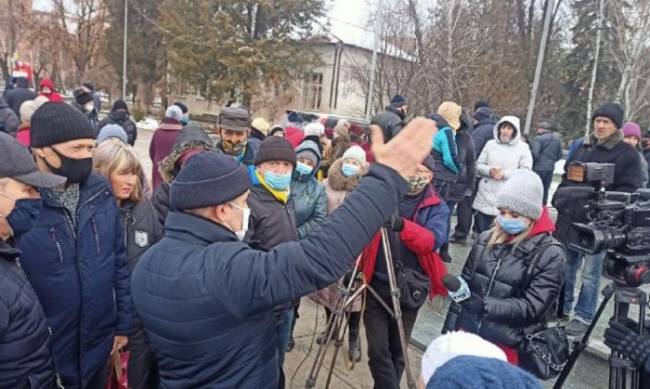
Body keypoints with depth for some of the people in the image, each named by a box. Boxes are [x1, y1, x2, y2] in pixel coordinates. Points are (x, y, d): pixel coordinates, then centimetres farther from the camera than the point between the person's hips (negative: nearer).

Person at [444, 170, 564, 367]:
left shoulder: (550, 253, -10)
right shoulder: (487, 238, 0)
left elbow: (532, 307, -14)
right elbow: (465, 285, 6)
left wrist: (485, 305, -26)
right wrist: (449, 329, 5)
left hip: (505, 344, -3)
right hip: (466, 332, 4)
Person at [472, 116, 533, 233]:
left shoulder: (522, 147, 0)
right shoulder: (490, 144, 6)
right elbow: (479, 165, 8)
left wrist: (505, 174, -15)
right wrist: (489, 171, -13)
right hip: (486, 195, 3)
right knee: (481, 231, 10)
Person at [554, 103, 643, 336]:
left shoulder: (628, 154, -4)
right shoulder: (583, 147, 13)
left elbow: (628, 192, -9)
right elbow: (566, 178, 20)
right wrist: (559, 199, 7)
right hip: (570, 218, 6)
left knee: (590, 273, 3)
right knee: (565, 266, 15)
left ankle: (584, 317, 16)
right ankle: (562, 307, 30)